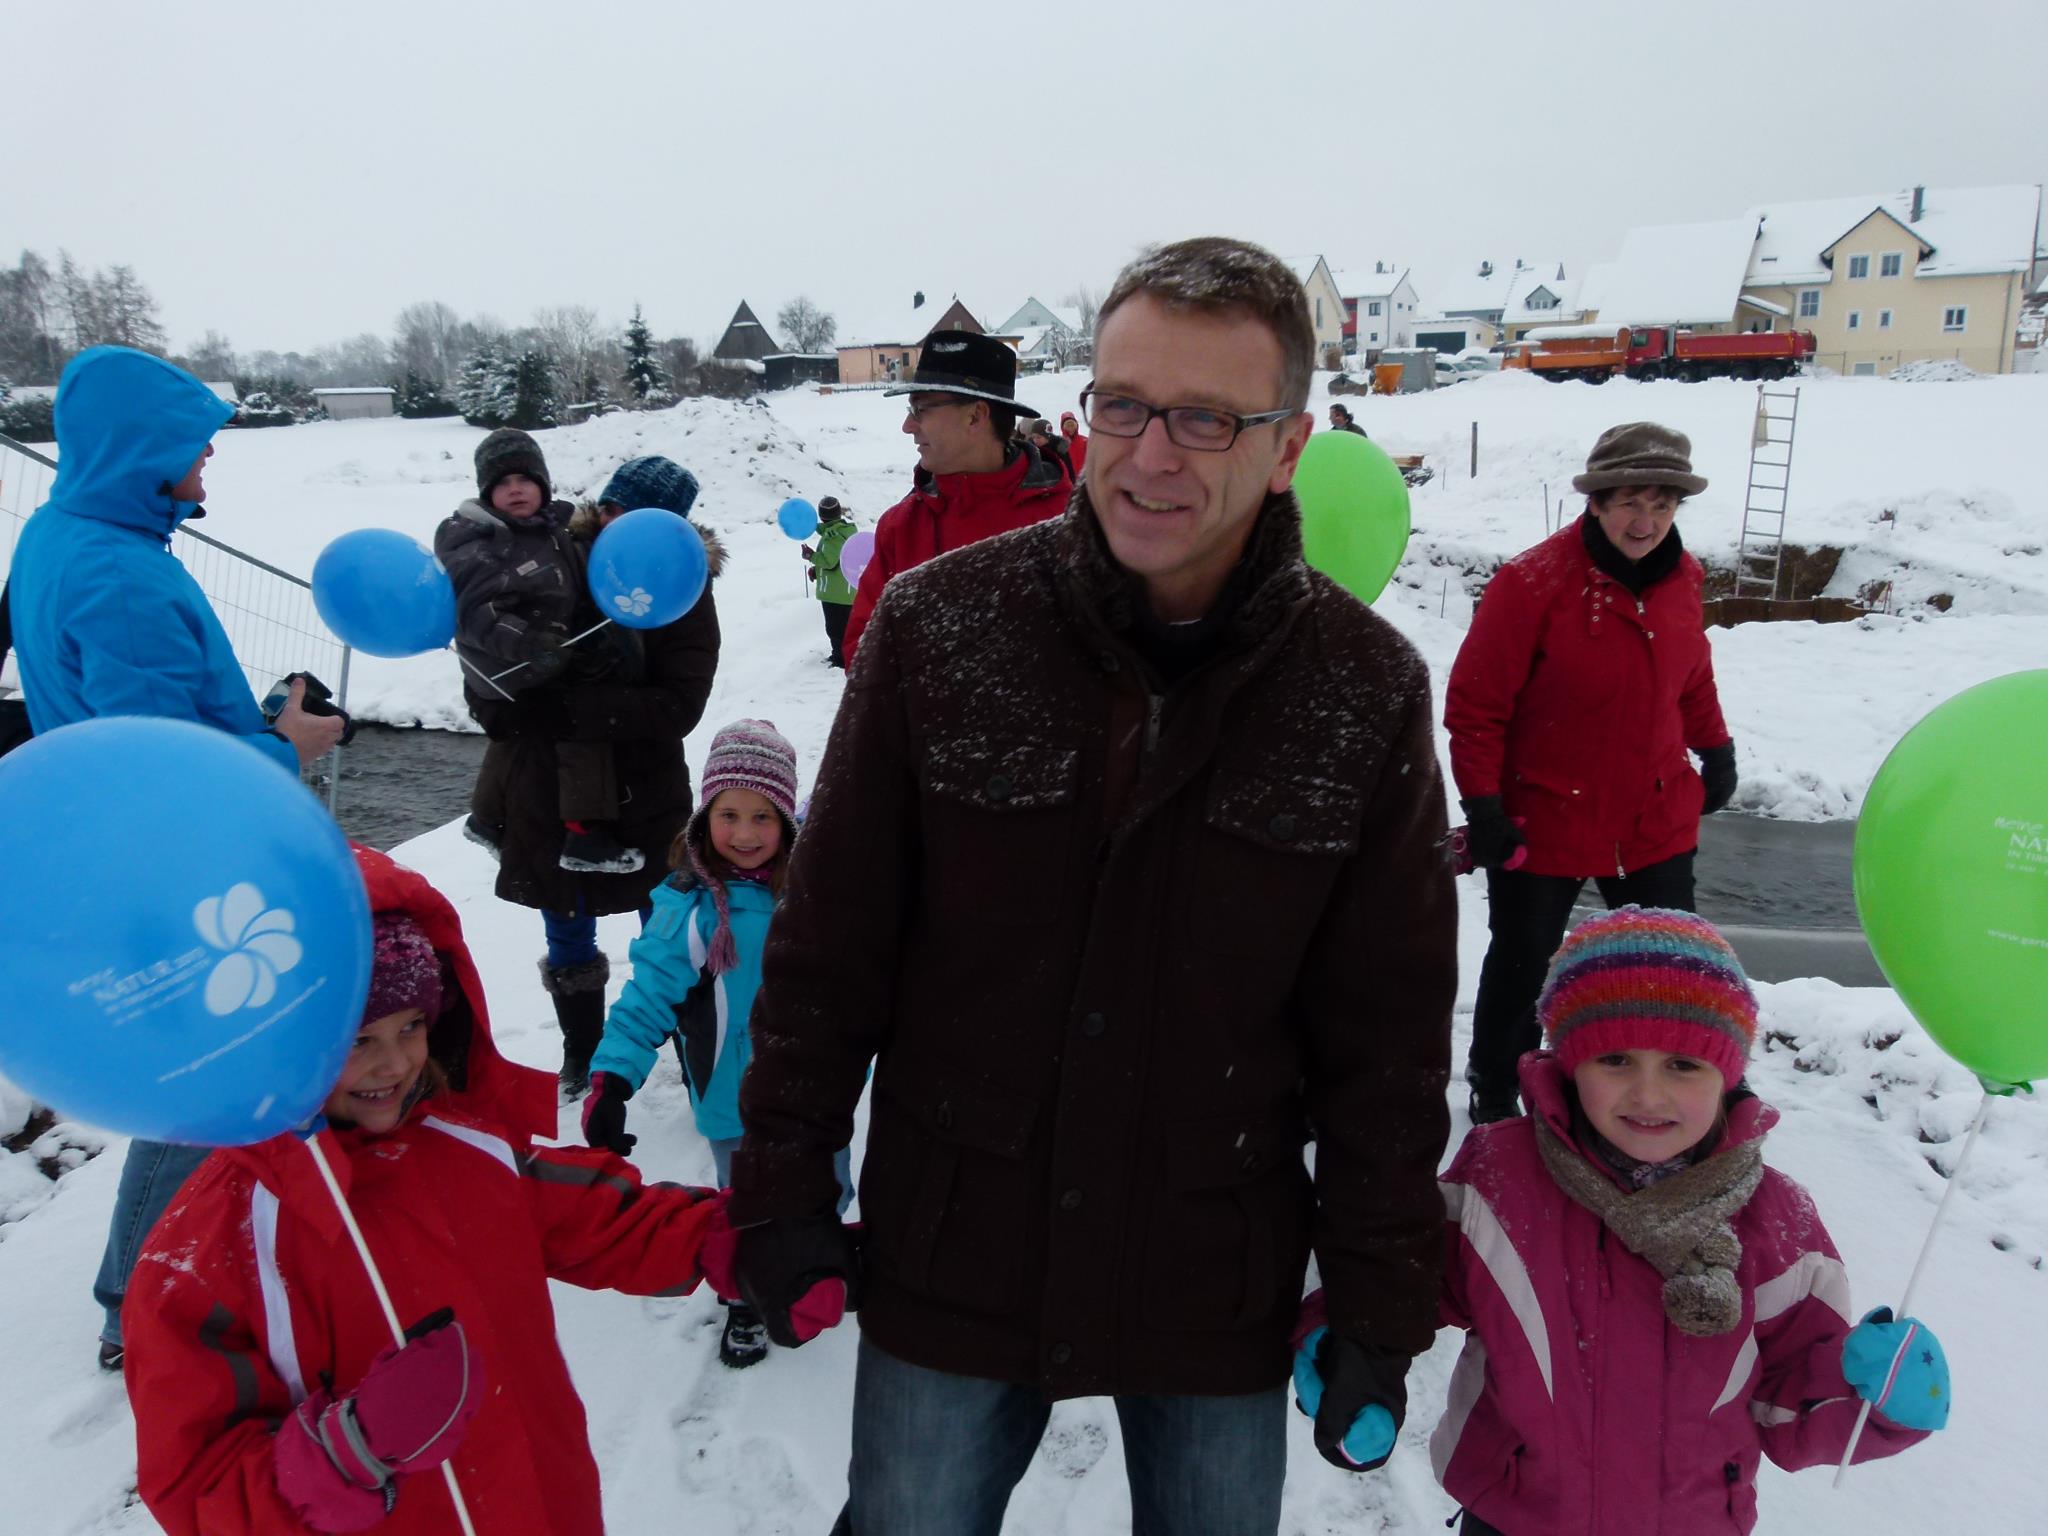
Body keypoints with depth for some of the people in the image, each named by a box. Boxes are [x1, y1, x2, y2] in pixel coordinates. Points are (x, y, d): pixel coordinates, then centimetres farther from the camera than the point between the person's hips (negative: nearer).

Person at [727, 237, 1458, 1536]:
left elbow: (1388, 1038, -3)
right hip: (949, 1266, 0)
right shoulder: (940, 624, -13)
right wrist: (783, 1191, -1)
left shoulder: (1368, 691, -11)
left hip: (1220, 1288, 1)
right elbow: (830, 946, -4)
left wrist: (1381, 1304, 0)